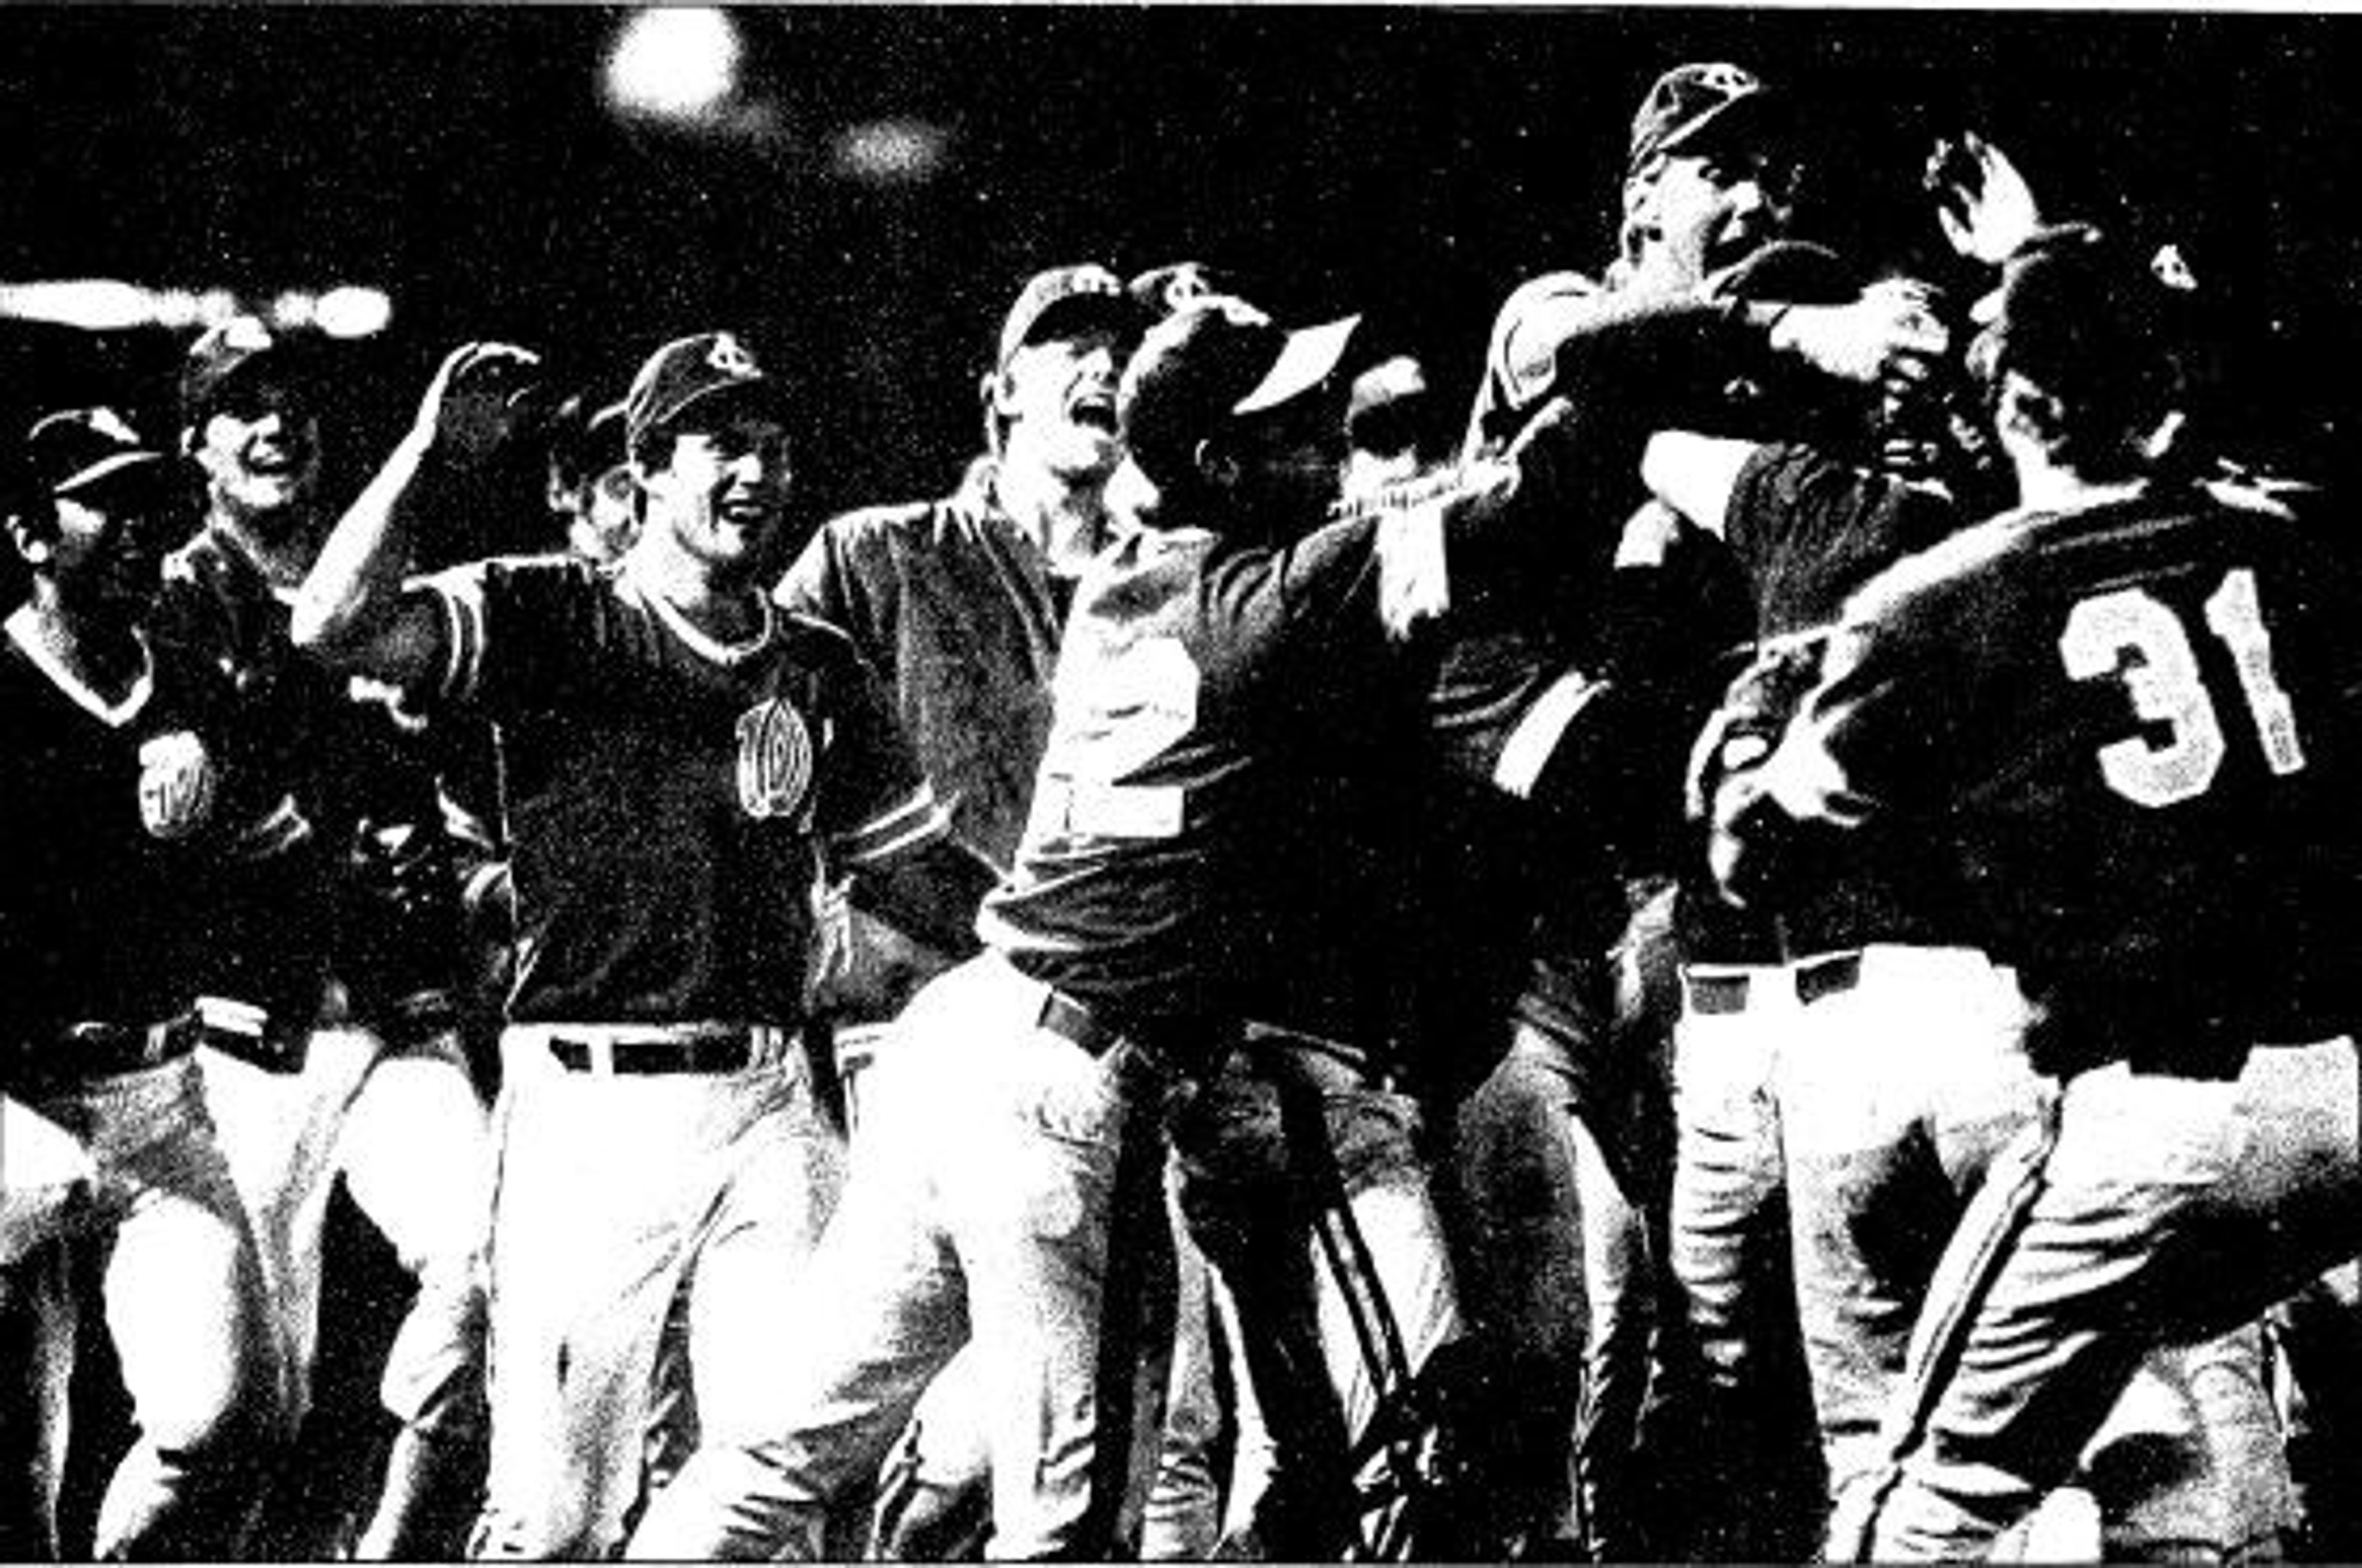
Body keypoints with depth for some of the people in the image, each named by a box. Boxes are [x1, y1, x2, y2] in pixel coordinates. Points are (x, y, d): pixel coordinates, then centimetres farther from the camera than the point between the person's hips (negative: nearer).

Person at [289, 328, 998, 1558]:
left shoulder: (822, 670, 16)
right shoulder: (552, 615, 3)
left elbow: (913, 877, 21)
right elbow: (335, 628, -12)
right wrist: (433, 453, -15)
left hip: (767, 1110, 4)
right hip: (590, 1102, -4)